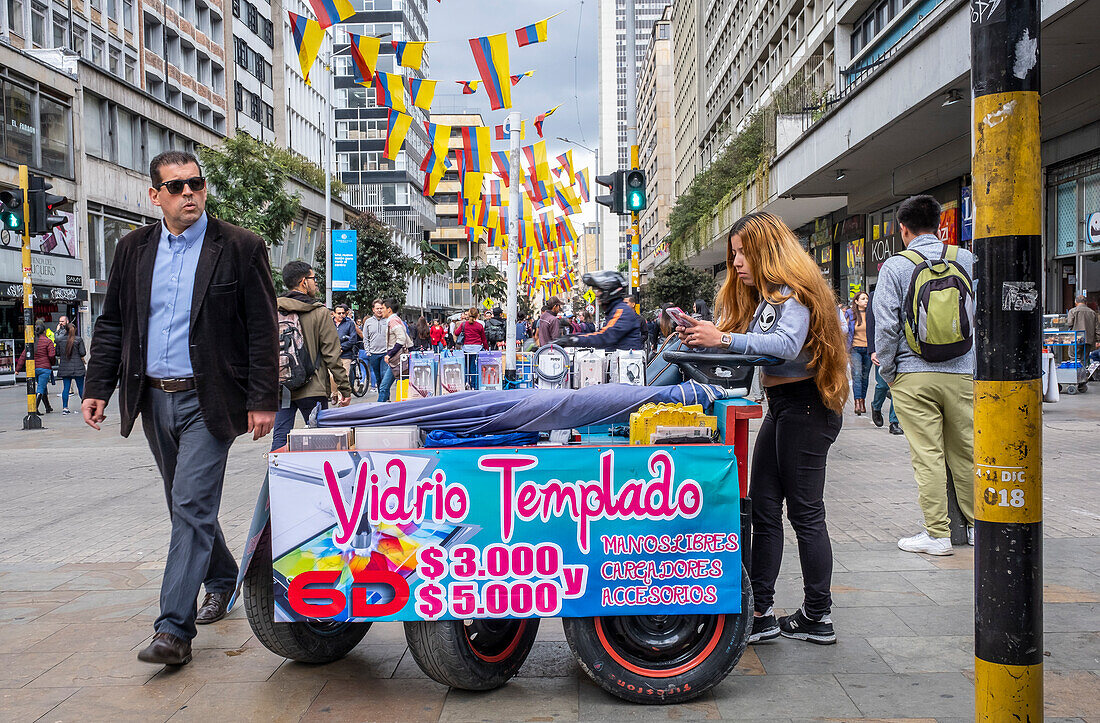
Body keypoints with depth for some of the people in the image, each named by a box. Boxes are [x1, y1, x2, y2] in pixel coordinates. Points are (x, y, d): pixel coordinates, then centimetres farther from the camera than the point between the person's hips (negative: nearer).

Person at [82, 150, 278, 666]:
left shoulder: (240, 249, -5)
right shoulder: (133, 250, 9)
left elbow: (263, 331, -6)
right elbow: (111, 325, 14)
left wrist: (263, 400, -10)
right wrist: (97, 387, 5)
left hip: (208, 400, -5)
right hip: (153, 399, 6)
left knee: (192, 508, -10)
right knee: (187, 506, 17)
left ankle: (174, 628, -7)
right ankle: (222, 580, 38)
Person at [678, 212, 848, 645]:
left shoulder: (793, 291, -12)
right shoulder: (763, 295, 18)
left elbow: (788, 344, -28)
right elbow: (747, 344, 10)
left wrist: (723, 338, -30)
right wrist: (702, 335, -6)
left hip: (805, 407, -10)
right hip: (782, 407, 10)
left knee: (805, 512, -3)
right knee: (763, 509, 6)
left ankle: (817, 617, 9)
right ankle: (760, 614, 10)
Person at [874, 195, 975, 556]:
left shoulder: (895, 266, -4)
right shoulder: (966, 260, 6)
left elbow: (886, 325, -7)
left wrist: (887, 371, 4)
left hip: (914, 376, -3)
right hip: (962, 373, 3)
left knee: (927, 455, 1)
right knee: (965, 451, 13)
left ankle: (937, 534, 5)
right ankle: (977, 525, 24)